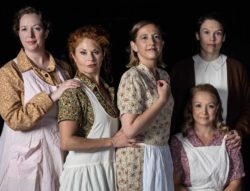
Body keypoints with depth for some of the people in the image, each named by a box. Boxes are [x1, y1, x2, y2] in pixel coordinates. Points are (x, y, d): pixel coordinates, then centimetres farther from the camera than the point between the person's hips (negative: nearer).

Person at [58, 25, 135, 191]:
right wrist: (111, 141, -15)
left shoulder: (108, 90, 9)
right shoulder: (73, 91, -12)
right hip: (84, 171, -7)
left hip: (109, 169, 7)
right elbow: (67, 142, -21)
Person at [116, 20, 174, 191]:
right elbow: (130, 129, -24)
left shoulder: (164, 76, 8)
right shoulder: (132, 77, -15)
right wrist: (162, 99, -17)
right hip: (138, 158, -7)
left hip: (162, 154, 7)